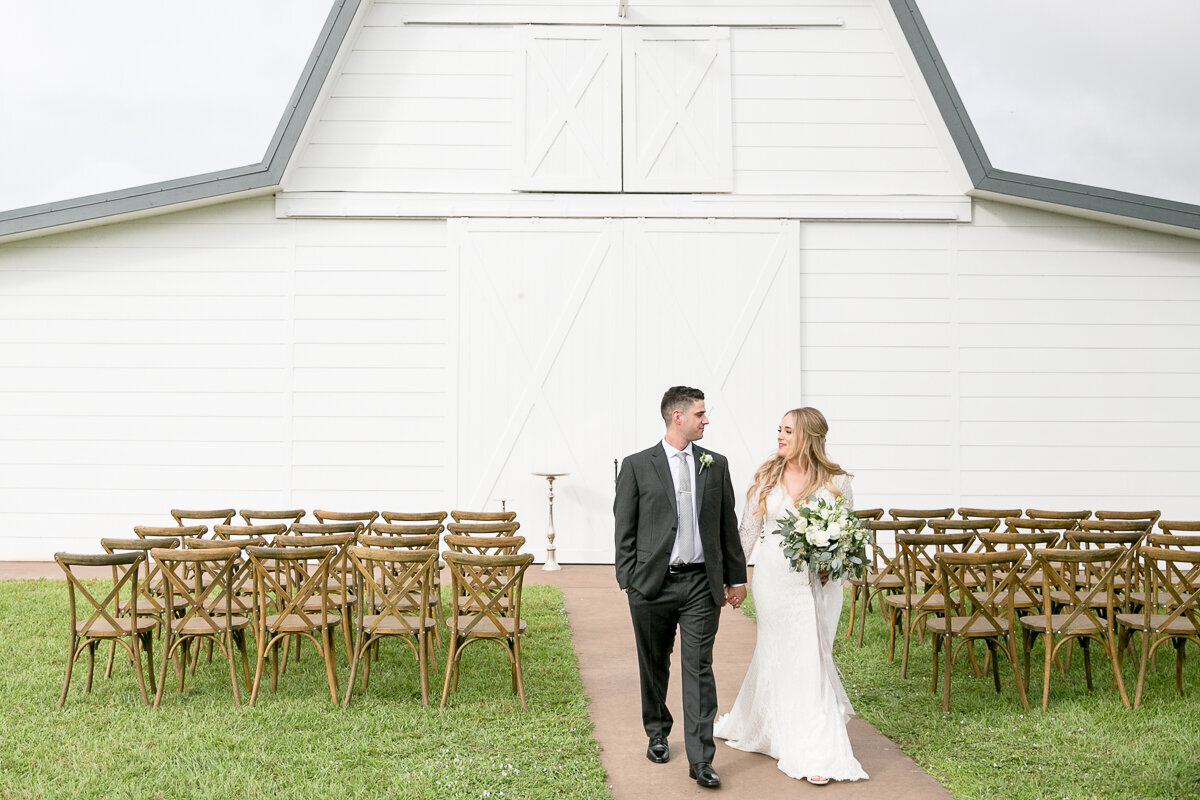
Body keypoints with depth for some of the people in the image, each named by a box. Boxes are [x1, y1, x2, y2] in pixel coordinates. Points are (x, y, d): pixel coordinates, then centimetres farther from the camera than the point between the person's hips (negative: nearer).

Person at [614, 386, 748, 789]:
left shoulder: (715, 465, 7)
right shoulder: (637, 466, -1)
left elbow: (728, 525, 11)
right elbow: (625, 530, 0)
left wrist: (736, 577, 11)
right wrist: (628, 581, -5)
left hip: (702, 584, 1)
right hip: (652, 584, -1)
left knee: (699, 669, -3)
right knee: (654, 666, 13)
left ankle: (700, 759, -2)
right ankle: (657, 734, 34)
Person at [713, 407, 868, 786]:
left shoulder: (835, 483, -3)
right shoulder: (767, 477, 1)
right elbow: (748, 530, 7)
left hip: (816, 582, -2)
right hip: (772, 578, 2)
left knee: (807, 657, 0)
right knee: (778, 655, 5)